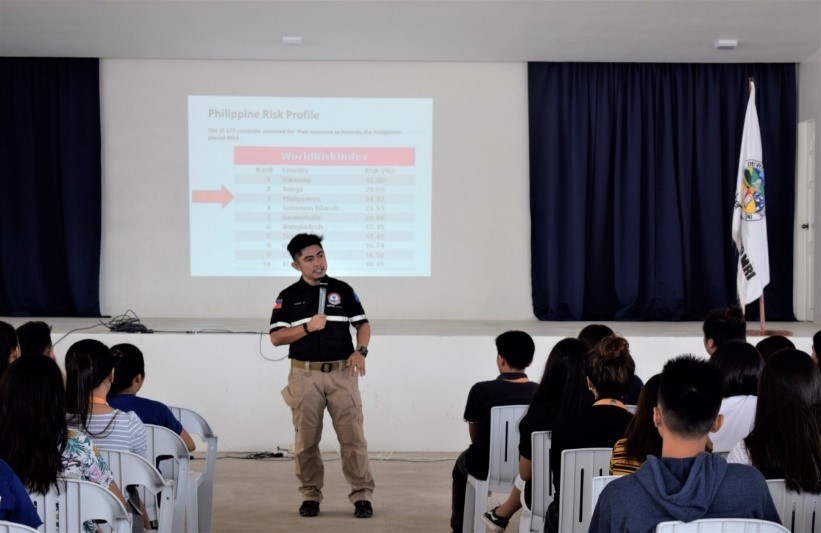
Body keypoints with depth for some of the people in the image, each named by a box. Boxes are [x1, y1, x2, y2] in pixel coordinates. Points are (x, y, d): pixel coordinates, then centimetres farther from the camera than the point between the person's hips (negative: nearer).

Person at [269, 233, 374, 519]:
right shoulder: (288, 297, 3)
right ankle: (310, 495, 18)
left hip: (342, 374, 0)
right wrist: (308, 327, -14)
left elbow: (363, 324, 8)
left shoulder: (343, 290, 6)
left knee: (353, 436, -3)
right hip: (305, 376, 0)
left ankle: (362, 495, 3)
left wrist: (360, 351, -10)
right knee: (306, 440, 5)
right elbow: (276, 337, -1)